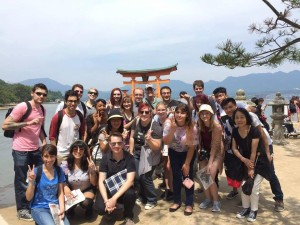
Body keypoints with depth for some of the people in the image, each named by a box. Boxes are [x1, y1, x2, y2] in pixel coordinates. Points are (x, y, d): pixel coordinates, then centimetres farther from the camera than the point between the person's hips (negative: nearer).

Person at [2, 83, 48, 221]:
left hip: (35, 150, 7)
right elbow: (5, 125, -16)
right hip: (21, 150, -7)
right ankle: (22, 210, 20)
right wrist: (27, 123, -21)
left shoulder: (42, 110, 10)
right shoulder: (22, 107, -13)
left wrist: (44, 141, 7)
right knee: (21, 181, 5)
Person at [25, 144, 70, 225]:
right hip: (39, 208, -3)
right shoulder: (36, 171, -10)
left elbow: (60, 193, 5)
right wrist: (31, 182, -23)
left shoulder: (59, 171, 1)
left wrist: (62, 209, -9)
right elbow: (28, 198, -7)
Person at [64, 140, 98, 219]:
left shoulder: (89, 163, -14)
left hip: (87, 190, -1)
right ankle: (71, 209, 11)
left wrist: (92, 170, -29)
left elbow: (94, 184, -11)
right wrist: (66, 188, -30)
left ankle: (89, 209, 8)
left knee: (85, 203, -31)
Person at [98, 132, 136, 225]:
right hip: (109, 189, 1)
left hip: (124, 189, -1)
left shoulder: (129, 157, -15)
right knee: (101, 208, -28)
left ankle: (128, 217, -2)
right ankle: (112, 209, 12)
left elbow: (130, 180, -23)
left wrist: (114, 198, -33)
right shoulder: (105, 158, -9)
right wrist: (106, 200, -27)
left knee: (130, 194, -35)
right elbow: (101, 181, -12)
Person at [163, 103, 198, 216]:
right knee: (176, 176, 2)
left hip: (188, 153, -1)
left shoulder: (192, 128, -25)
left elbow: (192, 147, -15)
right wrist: (172, 130, -37)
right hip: (174, 152, 2)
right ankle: (177, 201, 21)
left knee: (187, 175, -4)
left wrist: (187, 163, -12)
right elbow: (165, 142, -21)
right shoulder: (169, 123, -22)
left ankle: (189, 203, 12)